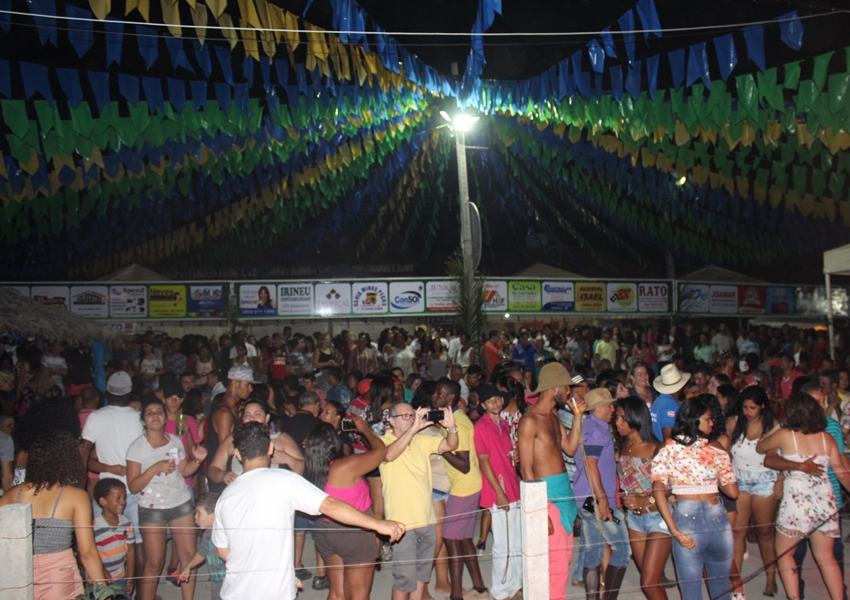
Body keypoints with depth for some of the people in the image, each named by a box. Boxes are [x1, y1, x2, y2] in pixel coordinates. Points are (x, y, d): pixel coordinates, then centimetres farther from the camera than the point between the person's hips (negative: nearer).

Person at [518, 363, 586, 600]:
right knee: (556, 563, -6)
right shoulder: (530, 420, -15)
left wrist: (577, 415, 7)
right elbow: (526, 468, -17)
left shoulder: (553, 415, 13)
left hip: (564, 490, 9)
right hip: (548, 493, -9)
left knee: (564, 557, 17)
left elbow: (570, 448, 10)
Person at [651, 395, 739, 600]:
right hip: (717, 520, 1)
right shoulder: (718, 453, -4)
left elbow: (658, 491, -11)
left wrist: (675, 531, -11)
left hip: (685, 518, 0)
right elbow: (733, 492, 0)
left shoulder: (666, 451, -3)